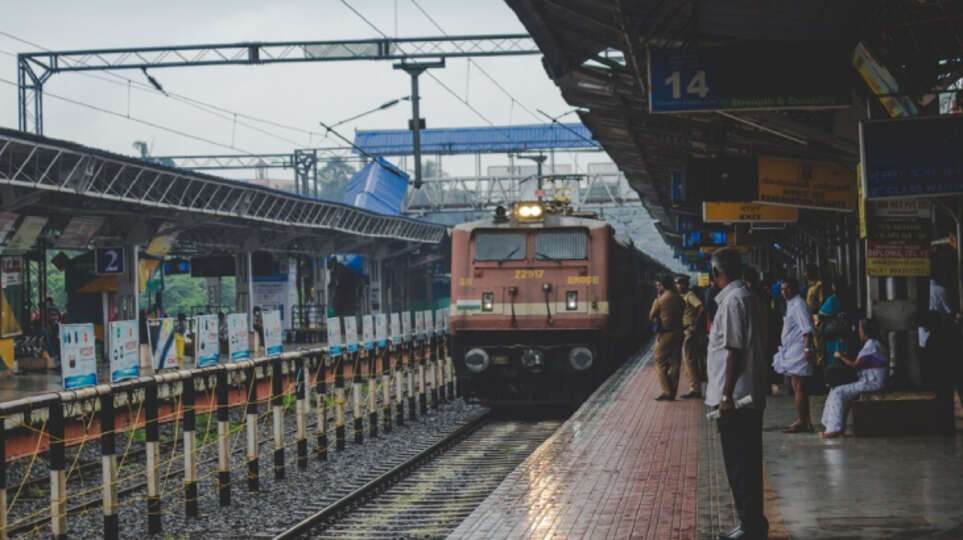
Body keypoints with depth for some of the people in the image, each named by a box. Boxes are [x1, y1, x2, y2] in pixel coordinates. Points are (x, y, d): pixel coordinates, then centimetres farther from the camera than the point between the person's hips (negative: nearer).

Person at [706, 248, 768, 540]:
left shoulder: (733, 300, -15)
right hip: (746, 396, 10)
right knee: (744, 464, 14)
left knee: (741, 465, -5)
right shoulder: (743, 297, 16)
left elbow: (734, 351, -19)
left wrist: (726, 395, -20)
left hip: (736, 397, -10)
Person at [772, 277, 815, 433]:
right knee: (798, 387, 13)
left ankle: (801, 422, -8)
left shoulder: (799, 304, -12)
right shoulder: (791, 304, 18)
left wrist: (808, 349, -26)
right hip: (791, 351, 11)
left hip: (799, 351, -11)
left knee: (798, 387, -9)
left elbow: (807, 329, -19)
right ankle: (806, 422, 17)